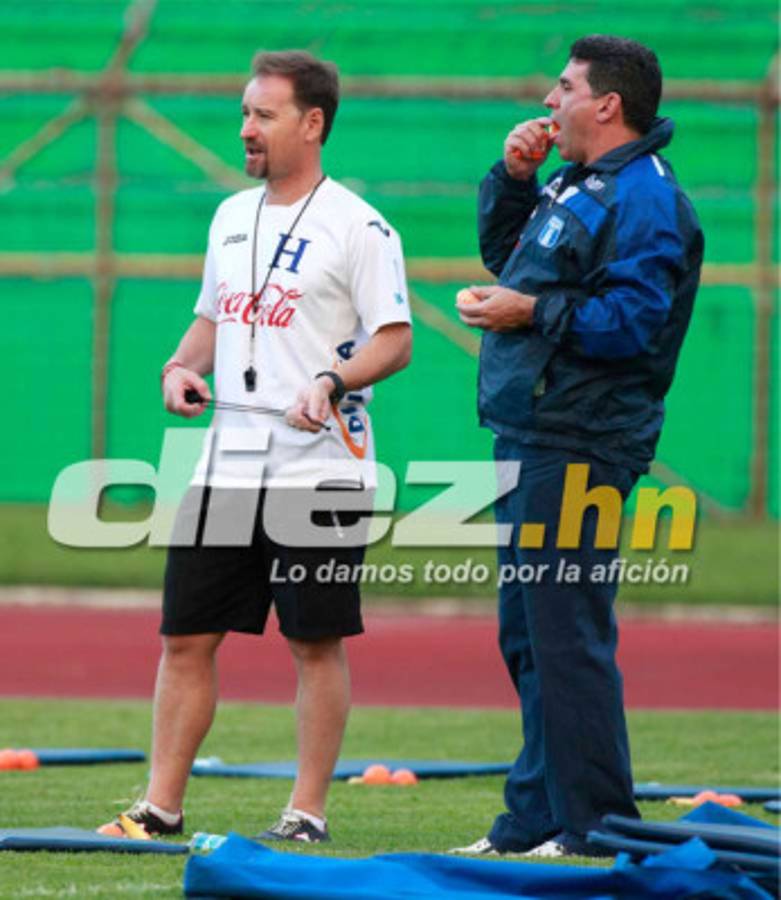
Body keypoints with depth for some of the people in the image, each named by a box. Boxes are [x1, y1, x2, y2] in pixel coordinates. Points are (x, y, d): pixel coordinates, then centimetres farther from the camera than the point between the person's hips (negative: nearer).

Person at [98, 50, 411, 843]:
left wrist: (332, 381, -25)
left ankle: (307, 815, 5)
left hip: (318, 470, -6)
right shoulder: (231, 218, 15)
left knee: (317, 643, -1)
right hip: (227, 465, 7)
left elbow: (395, 339, -9)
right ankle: (161, 807, 10)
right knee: (185, 636, 5)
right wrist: (181, 367, 4)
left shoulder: (357, 227, -6)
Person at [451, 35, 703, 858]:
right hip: (529, 442, 11)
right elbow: (504, 253, 31)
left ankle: (598, 826, -7)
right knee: (528, 634, 15)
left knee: (566, 634, -11)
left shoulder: (644, 201, -13)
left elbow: (633, 322, -22)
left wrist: (531, 313, -22)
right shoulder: (577, 187, 18)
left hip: (577, 446, -11)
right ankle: (536, 819, 22)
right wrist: (513, 176, 17)